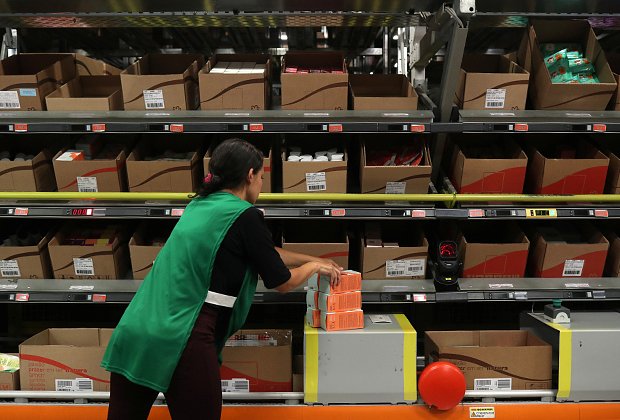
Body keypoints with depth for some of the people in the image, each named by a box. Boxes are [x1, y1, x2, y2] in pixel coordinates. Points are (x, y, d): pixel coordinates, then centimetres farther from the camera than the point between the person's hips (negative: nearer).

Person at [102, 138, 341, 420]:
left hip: (134, 332, 8)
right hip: (181, 339, -8)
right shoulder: (244, 216, -5)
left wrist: (312, 258, 39)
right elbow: (283, 283, 6)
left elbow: (263, 253, 30)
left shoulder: (200, 205, 18)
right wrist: (314, 267, 25)